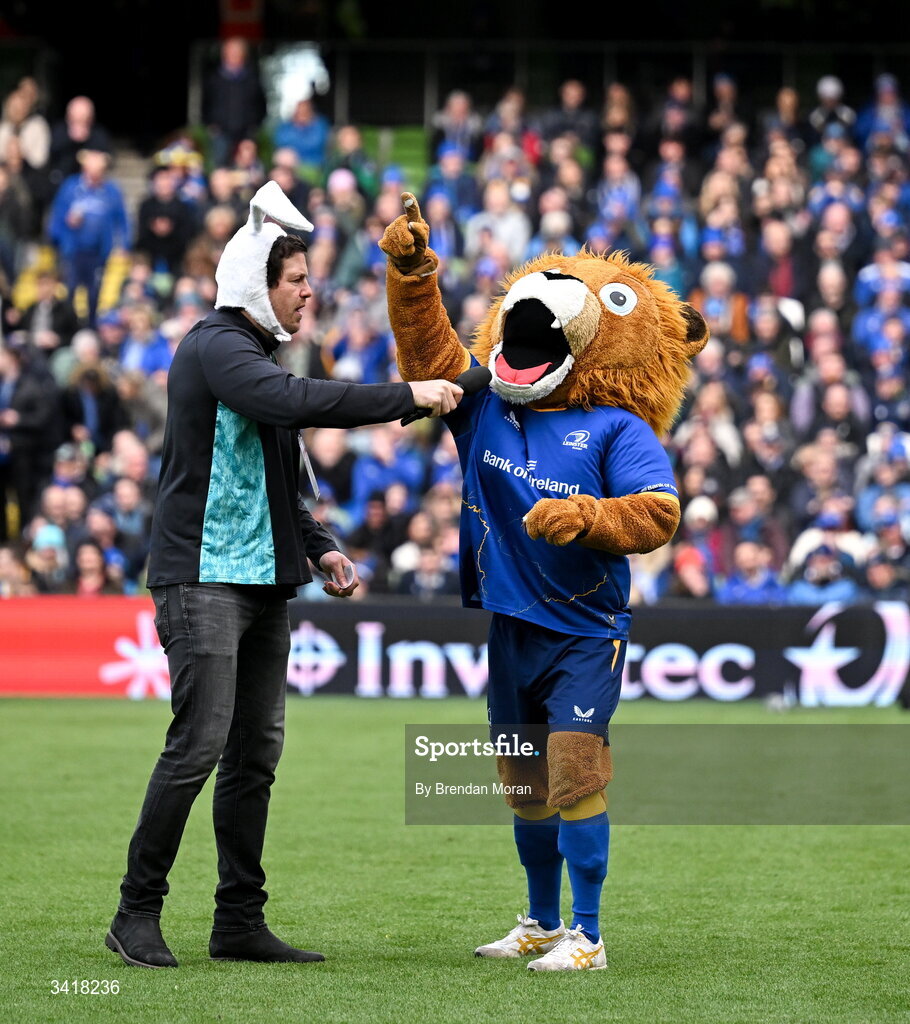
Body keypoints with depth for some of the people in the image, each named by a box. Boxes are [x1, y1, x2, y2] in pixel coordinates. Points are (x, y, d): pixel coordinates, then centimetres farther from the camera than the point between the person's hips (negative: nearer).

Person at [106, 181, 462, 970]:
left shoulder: (254, 354, 19)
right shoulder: (215, 348, -10)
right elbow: (296, 402, -28)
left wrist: (319, 546, 12)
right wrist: (407, 398, -25)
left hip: (262, 580, 9)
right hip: (204, 576, -9)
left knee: (257, 751, 7)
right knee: (199, 742, -13)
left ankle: (241, 920, 11)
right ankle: (138, 911, -4)